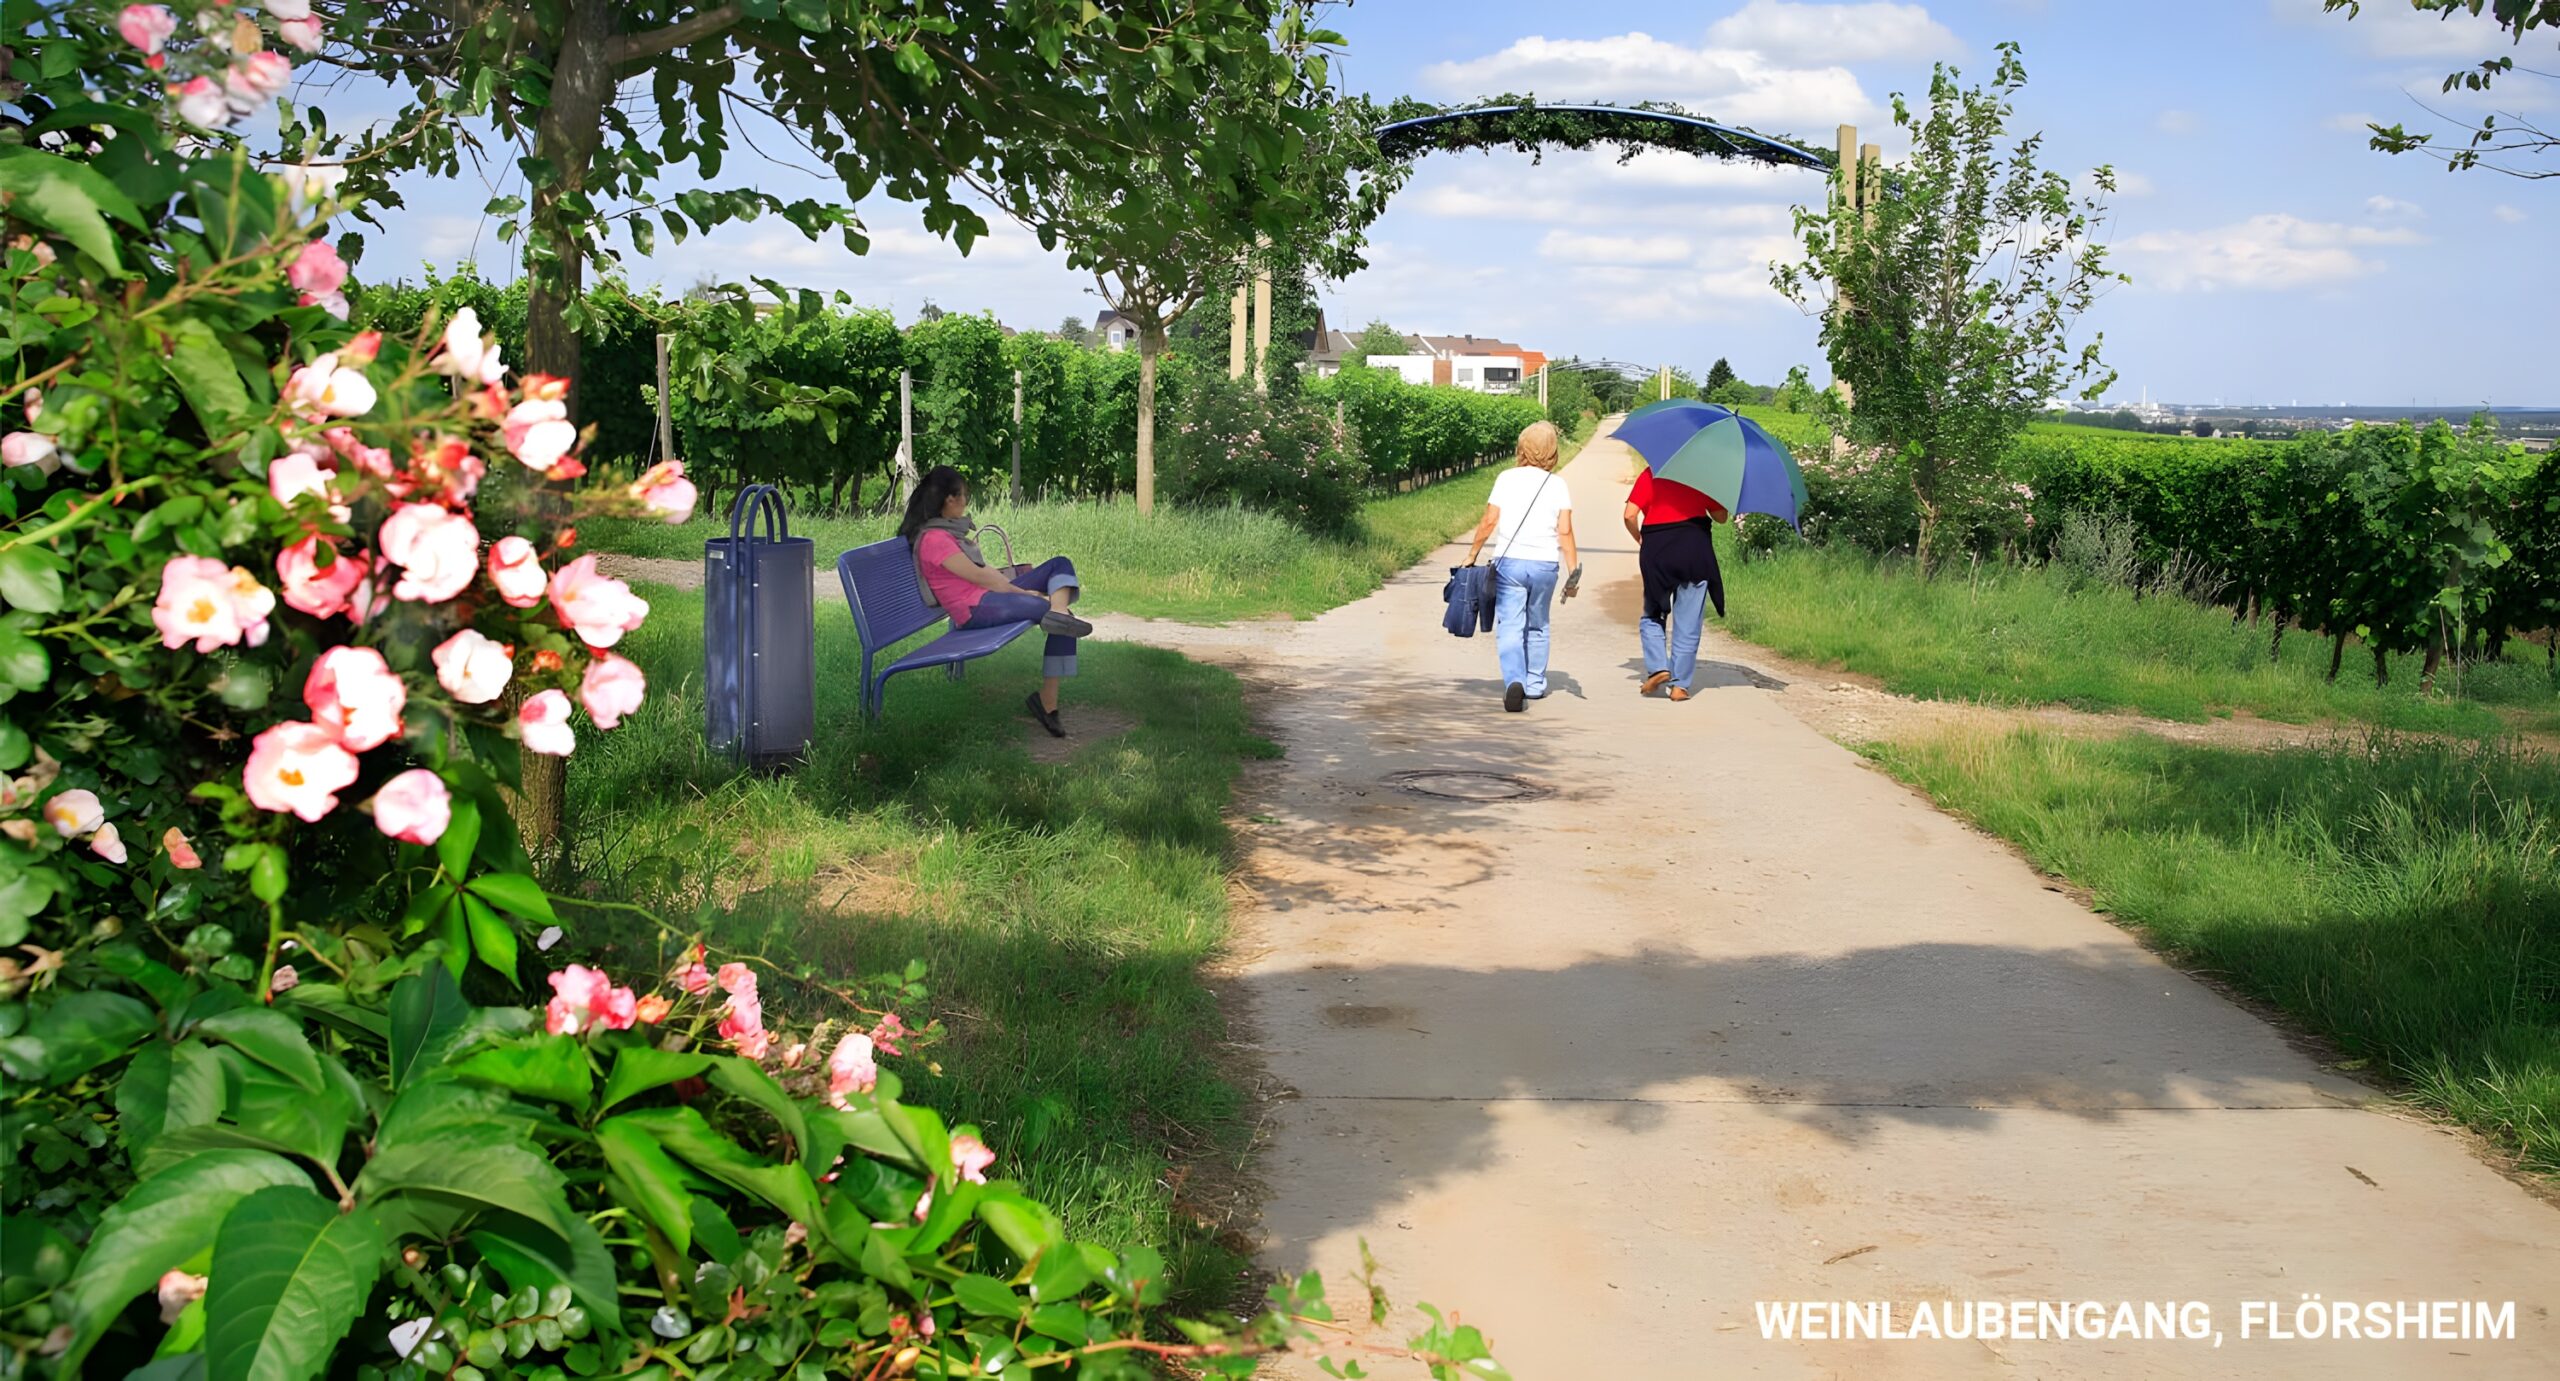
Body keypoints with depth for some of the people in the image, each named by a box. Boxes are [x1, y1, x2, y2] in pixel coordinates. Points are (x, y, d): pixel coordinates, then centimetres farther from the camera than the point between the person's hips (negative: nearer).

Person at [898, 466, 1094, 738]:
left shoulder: (946, 532, 22)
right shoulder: (934, 539, -11)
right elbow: (979, 576, -13)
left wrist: (1020, 587, 9)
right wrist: (1025, 592, -8)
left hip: (992, 593, 11)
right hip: (975, 609, -11)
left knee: (1060, 564, 0)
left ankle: (1059, 613, -26)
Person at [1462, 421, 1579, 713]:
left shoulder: (1507, 478, 0)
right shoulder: (1557, 485, 1)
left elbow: (1489, 521, -3)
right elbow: (1565, 531, -5)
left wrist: (1472, 554, 9)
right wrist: (1574, 572, -1)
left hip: (1509, 561, -1)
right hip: (1545, 564, 2)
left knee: (1510, 627, -4)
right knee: (1537, 626, 18)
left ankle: (1514, 680, -24)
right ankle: (1535, 683, 26)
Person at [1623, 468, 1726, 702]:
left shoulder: (1650, 475, 3)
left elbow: (1630, 515, -6)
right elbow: (1720, 515, 7)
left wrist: (1640, 539, 10)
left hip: (1656, 553, 0)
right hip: (1695, 550, 1)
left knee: (1652, 616, 16)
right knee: (1688, 625, 6)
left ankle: (1658, 667, -4)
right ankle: (1680, 685, 5)